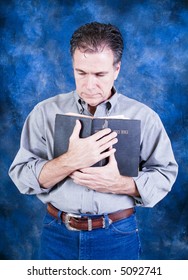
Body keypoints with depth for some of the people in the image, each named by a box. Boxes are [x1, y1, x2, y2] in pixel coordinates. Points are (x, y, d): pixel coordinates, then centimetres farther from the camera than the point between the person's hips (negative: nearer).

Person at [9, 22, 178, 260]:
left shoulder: (143, 116, -4)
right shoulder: (46, 112, -3)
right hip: (57, 234, 1)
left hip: (118, 236, 0)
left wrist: (119, 184, -19)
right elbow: (20, 175, -7)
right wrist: (70, 161, -24)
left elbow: (165, 173, -2)